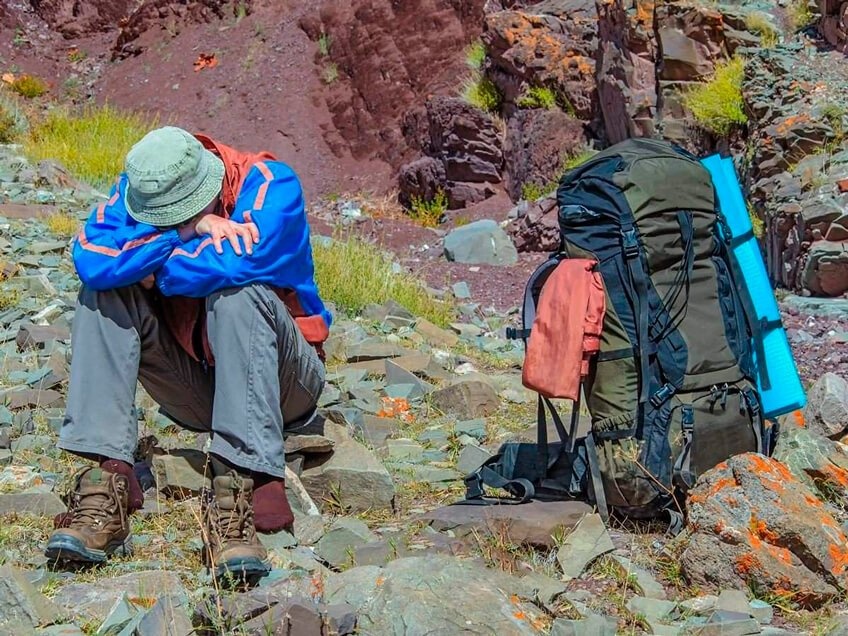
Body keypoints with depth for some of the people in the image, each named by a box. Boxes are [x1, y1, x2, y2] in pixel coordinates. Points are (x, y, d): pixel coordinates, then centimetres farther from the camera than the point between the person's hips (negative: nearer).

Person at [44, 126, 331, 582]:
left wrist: (156, 272, -20)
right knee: (104, 292, -16)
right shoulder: (140, 188, -7)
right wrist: (188, 230, -31)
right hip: (193, 389, 4)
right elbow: (90, 261, -26)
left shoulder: (269, 185, -18)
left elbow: (237, 263, -37)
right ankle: (107, 480, -28)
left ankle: (235, 495, -40)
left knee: (237, 293, -33)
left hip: (279, 383, -4)